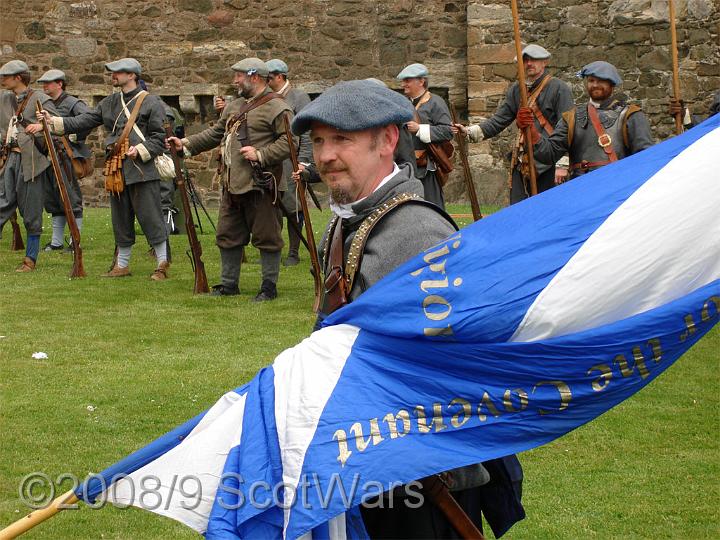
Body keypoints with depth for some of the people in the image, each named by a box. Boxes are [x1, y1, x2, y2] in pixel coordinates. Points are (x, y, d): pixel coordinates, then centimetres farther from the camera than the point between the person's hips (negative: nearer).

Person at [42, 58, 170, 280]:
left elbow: (161, 137, -5)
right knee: (120, 219, 11)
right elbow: (82, 122, 10)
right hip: (116, 171, 6)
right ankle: (122, 265, 21)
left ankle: (163, 264, 3)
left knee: (150, 218, -6)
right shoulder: (109, 103, 15)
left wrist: (141, 150, -19)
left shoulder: (151, 103, -3)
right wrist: (53, 122, -2)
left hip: (142, 171, -6)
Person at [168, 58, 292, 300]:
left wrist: (260, 155, -21)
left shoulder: (277, 108, -8)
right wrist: (186, 144, 17)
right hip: (232, 186, 8)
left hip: (260, 186, -8)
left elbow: (290, 142, -15)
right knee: (228, 236, 12)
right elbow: (216, 133, 25)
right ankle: (229, 283, 22)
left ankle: (269, 286, 6)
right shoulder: (234, 107, 19)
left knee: (266, 237, -1)